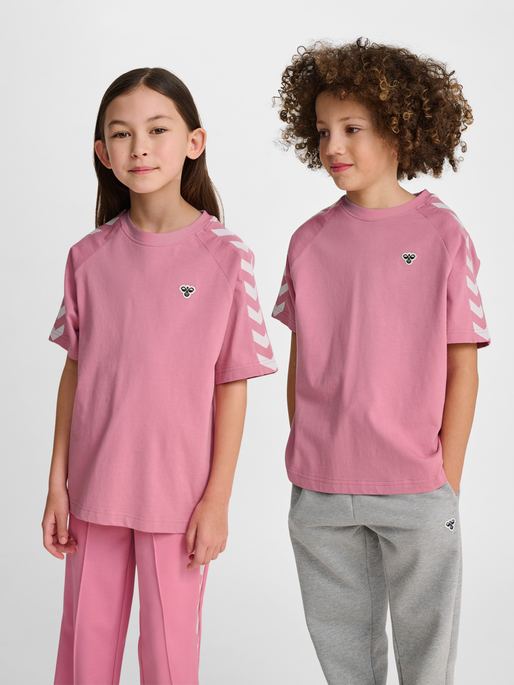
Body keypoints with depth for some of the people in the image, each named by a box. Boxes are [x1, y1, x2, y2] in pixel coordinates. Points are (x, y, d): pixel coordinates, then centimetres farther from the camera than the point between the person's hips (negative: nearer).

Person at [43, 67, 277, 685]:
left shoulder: (226, 258, -9)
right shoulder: (89, 257, -1)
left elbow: (232, 387, -6)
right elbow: (74, 373, 5)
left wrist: (217, 501, -6)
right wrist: (57, 485, 4)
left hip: (178, 495, -3)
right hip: (94, 488, 3)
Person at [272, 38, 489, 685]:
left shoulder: (443, 235, -6)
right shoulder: (310, 241, 3)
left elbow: (462, 370, -4)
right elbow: (300, 364, 9)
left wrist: (448, 480, -6)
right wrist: (302, 464, 7)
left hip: (416, 489, -3)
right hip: (319, 490, 3)